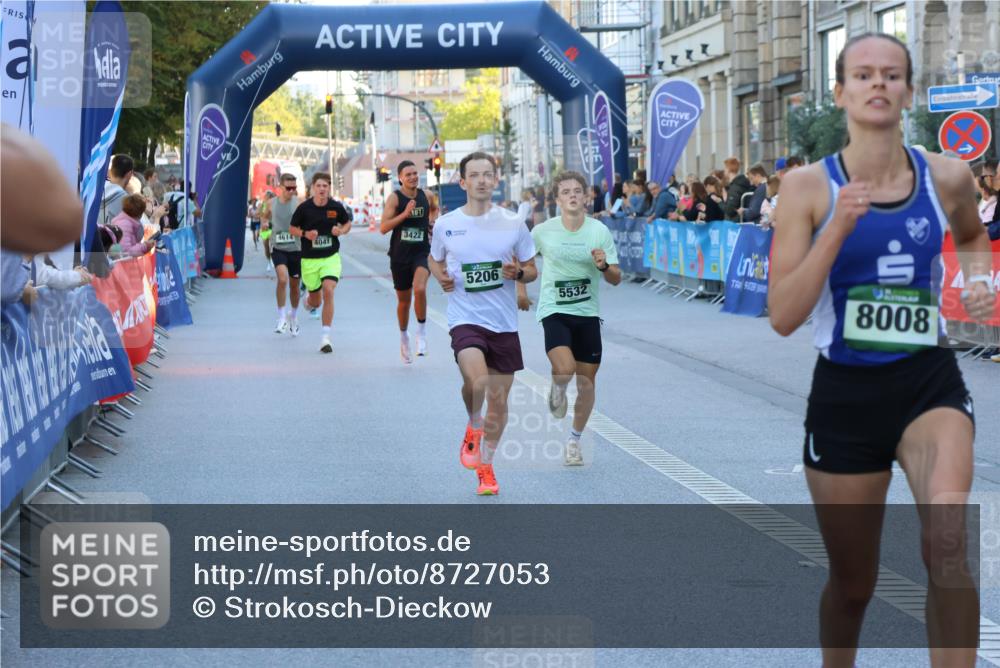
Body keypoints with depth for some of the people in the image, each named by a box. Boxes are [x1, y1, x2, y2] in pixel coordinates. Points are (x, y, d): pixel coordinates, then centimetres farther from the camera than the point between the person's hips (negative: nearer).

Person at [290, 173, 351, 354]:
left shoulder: (336, 207, -4)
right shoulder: (304, 208, -7)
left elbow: (347, 223, 13)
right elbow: (292, 228, 3)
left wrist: (341, 230, -10)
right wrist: (305, 234, -17)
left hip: (331, 257, 0)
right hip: (309, 259, 0)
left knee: (328, 291, -21)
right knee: (315, 301, 8)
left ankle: (326, 337, -14)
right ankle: (307, 301, 51)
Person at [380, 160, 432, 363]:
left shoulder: (425, 196, 4)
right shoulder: (394, 198, -6)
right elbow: (383, 228, -16)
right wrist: (405, 214, -24)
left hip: (422, 252, 1)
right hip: (400, 255, -1)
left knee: (419, 289, -26)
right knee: (403, 300, 12)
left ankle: (421, 332, -11)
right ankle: (403, 338, 35)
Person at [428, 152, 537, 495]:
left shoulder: (513, 224, 1)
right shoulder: (446, 225, 1)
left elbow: (532, 270, 9)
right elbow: (435, 260, 18)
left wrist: (518, 272, -14)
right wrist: (441, 277, -4)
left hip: (504, 323, 2)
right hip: (465, 319, -2)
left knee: (499, 399, 7)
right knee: (476, 380, -28)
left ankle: (485, 466, 27)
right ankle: (474, 428, 5)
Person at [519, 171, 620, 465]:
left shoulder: (600, 231, -4)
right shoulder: (544, 231, -6)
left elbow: (616, 279, 0)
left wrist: (604, 266, -20)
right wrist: (520, 289, 0)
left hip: (588, 313, 2)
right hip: (554, 310, -2)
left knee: (586, 381, 6)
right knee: (565, 369, -25)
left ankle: (575, 439, 26)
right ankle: (557, 389, 13)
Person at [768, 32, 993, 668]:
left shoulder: (947, 177, -3)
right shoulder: (808, 186, -9)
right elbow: (783, 317, -15)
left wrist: (979, 278, 0)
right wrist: (837, 228, -24)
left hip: (930, 383, 1)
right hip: (845, 394, 0)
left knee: (946, 546, -26)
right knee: (853, 584, 13)